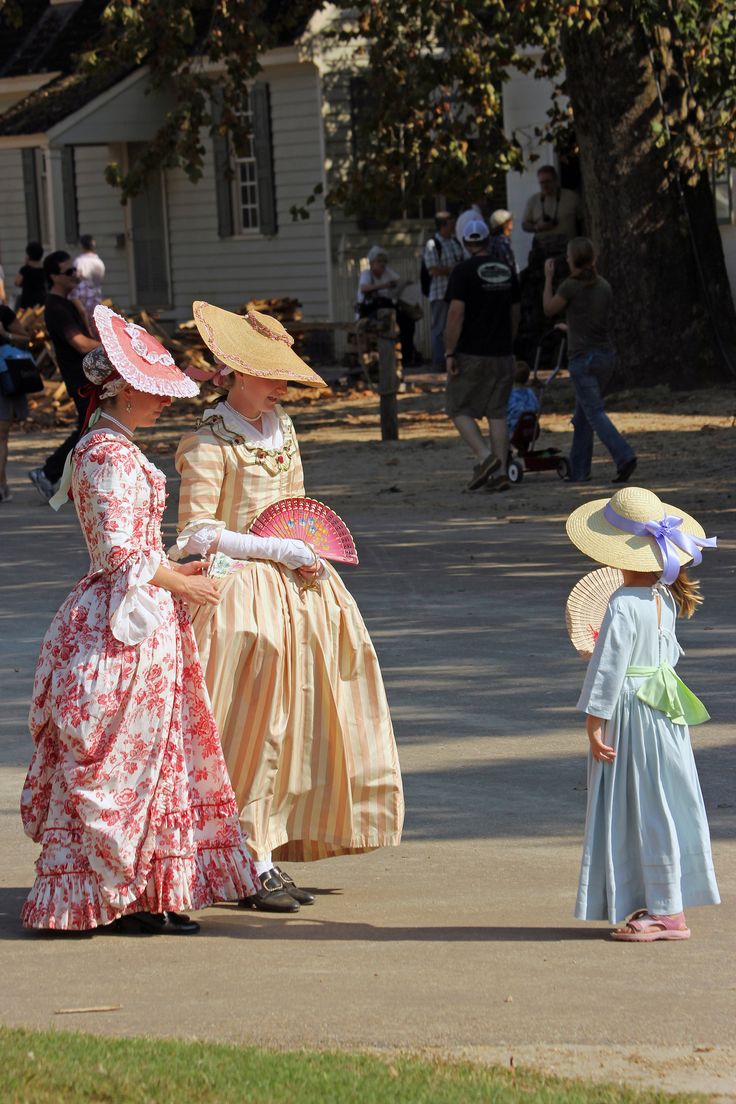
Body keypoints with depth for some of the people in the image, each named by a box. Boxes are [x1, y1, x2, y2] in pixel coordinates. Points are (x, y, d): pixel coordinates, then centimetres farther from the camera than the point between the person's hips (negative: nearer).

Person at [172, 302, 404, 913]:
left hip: (293, 584, 8)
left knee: (295, 721, 6)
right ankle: (252, 866, -3)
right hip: (239, 591, -8)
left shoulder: (281, 428, 12)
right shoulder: (207, 444, -11)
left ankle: (268, 854, 14)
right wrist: (278, 548, -17)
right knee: (252, 729, -8)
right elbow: (197, 535, -16)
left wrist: (309, 554, 1)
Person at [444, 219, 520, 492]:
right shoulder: (507, 271, 8)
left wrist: (449, 353, -13)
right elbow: (515, 314, 14)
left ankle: (485, 457, -13)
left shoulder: (463, 272, -10)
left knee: (459, 409, 5)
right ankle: (501, 472, 2)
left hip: (470, 355, -5)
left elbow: (456, 314, -17)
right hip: (502, 355, 5)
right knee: (497, 413, 8)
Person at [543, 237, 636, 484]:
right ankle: (578, 470, 19)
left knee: (595, 413, -11)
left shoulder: (571, 286, -10)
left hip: (583, 358, -7)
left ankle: (624, 456, -28)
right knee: (582, 416, 16)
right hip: (606, 356, 7)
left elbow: (549, 309, 4)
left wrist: (548, 278, 14)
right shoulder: (604, 286, 9)